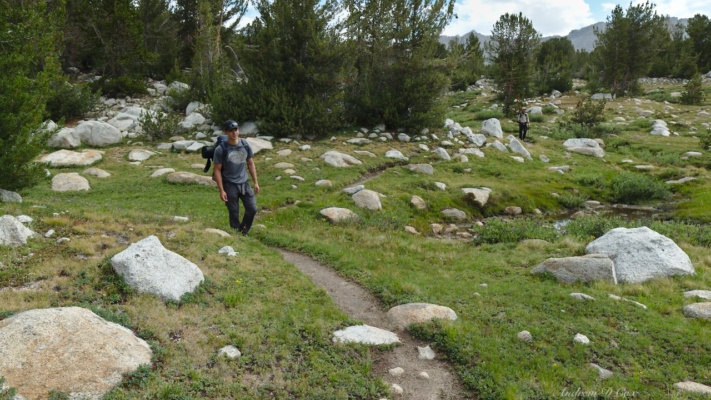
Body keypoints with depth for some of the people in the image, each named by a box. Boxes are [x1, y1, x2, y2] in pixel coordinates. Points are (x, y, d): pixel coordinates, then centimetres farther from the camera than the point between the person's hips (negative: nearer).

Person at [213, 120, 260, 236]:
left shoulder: (245, 145, 1)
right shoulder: (221, 149, -10)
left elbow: (250, 164, 9)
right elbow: (217, 170, -7)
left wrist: (256, 182, 7)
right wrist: (221, 190, -11)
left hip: (244, 183, 4)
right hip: (230, 185, -4)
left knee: (252, 209, 1)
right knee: (234, 214, 2)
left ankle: (244, 232, 23)